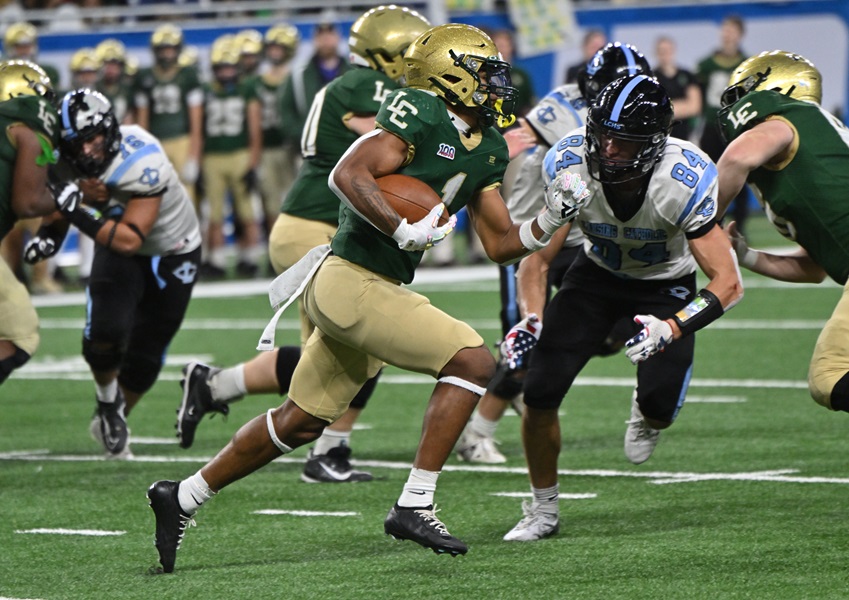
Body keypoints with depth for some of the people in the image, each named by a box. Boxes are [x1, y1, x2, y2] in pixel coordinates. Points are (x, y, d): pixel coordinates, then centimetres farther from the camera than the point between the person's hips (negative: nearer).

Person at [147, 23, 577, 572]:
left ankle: (182, 497, 29)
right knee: (472, 360, -13)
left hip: (372, 287, 10)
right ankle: (415, 506, -11)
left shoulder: (486, 150, 13)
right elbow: (348, 175, -24)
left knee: (301, 423, 18)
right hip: (354, 284, -10)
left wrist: (554, 220, 1)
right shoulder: (422, 115, -15)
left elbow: (502, 243, 16)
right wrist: (403, 231, -30)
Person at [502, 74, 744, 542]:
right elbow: (537, 255, -16)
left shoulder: (685, 182, -34)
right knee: (539, 392, -13)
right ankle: (543, 510, 11)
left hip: (666, 284, -2)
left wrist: (670, 329, -47)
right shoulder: (568, 165, -28)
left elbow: (727, 283, -32)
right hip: (598, 273, 2)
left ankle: (645, 415, 23)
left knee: (660, 404, -19)